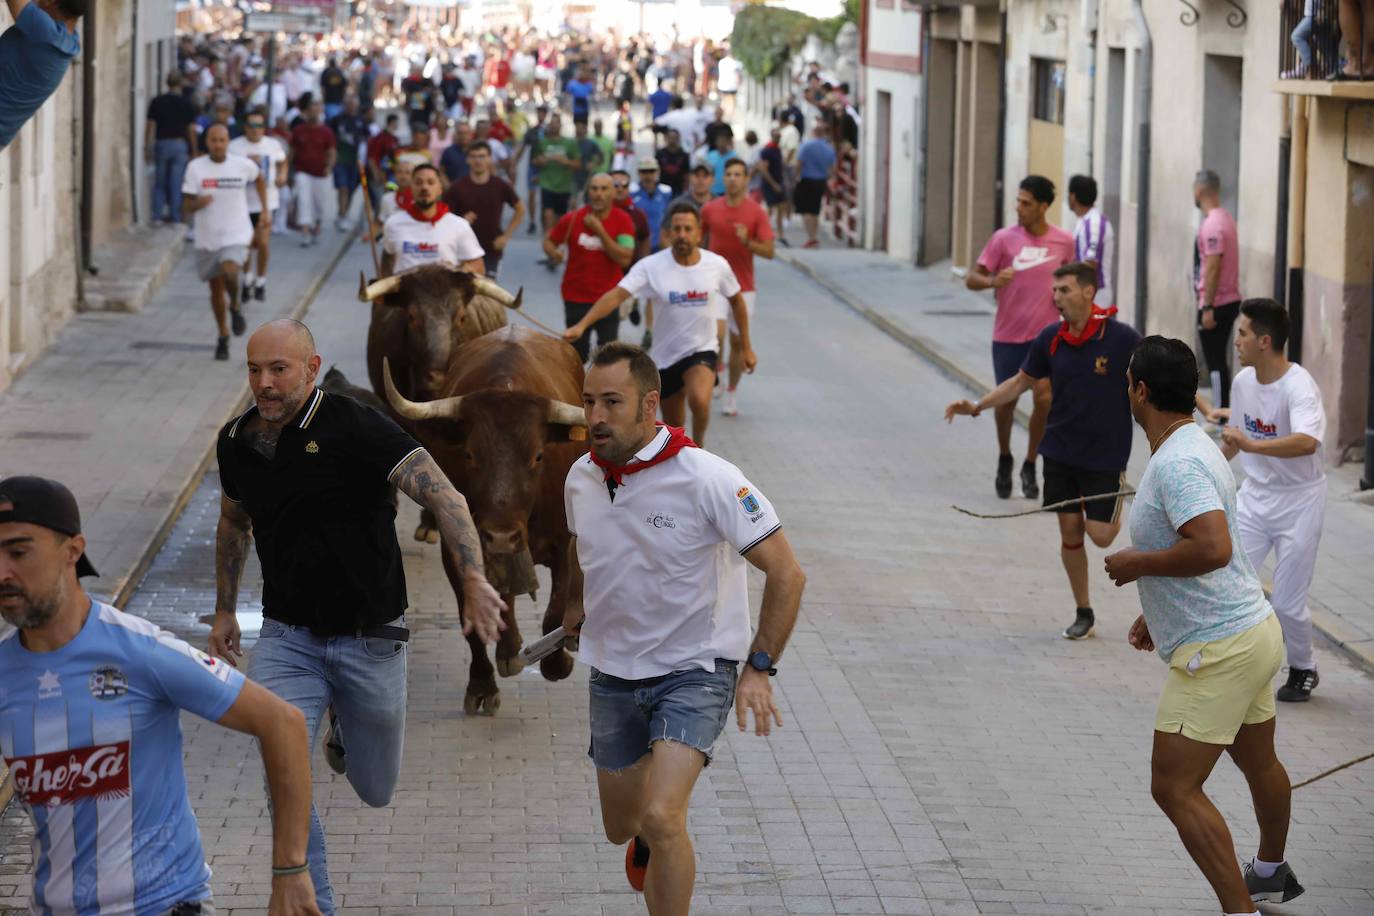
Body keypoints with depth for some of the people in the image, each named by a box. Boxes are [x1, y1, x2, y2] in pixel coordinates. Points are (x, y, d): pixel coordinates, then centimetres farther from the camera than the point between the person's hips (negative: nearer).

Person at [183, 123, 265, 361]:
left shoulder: (242, 165, -5)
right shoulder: (196, 167, -6)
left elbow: (259, 178, 19)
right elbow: (186, 207, -6)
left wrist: (264, 209, 15)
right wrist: (198, 203, -29)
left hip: (235, 234, -2)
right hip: (207, 237, 2)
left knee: (229, 272, -28)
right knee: (216, 289, 10)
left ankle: (235, 306, 4)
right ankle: (223, 337, 29)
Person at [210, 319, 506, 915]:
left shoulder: (355, 428, -17)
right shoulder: (235, 442, 1)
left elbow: (443, 497, -25)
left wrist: (474, 581, -38)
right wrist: (225, 609, 22)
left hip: (370, 638, -2)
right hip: (287, 637, 3)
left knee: (375, 792, 15)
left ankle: (346, 728, 50)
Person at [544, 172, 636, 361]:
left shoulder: (623, 220, -8)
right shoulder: (572, 219, -6)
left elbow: (624, 259, -18)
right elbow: (549, 241, 9)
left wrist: (599, 230, -21)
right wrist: (553, 254, -15)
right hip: (576, 298, 1)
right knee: (578, 353, 4)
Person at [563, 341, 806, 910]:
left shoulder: (708, 480, -21)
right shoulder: (581, 479, -4)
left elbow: (787, 574, -17)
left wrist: (759, 668, -22)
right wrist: (576, 600, 34)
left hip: (695, 670, -6)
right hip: (612, 672, 6)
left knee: (660, 819, -25)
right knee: (621, 828, 18)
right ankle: (650, 839, 55)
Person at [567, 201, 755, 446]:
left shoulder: (717, 265, -9)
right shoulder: (651, 266, -15)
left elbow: (736, 301, 9)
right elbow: (616, 295, -25)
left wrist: (746, 348, 12)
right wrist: (581, 325, -39)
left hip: (702, 351, -1)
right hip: (665, 355, 1)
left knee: (699, 400, -31)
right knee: (673, 427, 14)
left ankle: (699, 446, -1)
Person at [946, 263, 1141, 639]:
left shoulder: (1122, 338, -15)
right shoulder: (1050, 339, -2)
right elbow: (1023, 380, 12)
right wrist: (977, 406, 5)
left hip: (1106, 456, -4)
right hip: (1060, 451, 4)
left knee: (1100, 534, -9)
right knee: (1070, 531, 4)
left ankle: (1122, 508, 28)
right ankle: (1083, 613, 19)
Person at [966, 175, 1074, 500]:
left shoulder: (1064, 241, -2)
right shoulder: (1003, 238, -8)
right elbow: (971, 278, -7)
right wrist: (992, 281, -27)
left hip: (1045, 334, 0)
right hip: (1007, 335, 0)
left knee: (1044, 398, -13)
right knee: (1005, 402, 6)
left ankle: (1030, 466, 6)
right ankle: (1004, 459, 33)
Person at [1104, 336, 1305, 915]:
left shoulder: (1178, 463, -22)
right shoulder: (1195, 446, 11)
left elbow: (1213, 547, -35)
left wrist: (1138, 563, -21)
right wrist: (1156, 613, 27)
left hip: (1218, 650, -11)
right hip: (1253, 627, 11)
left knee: (1174, 787, -10)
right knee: (1258, 763, 29)